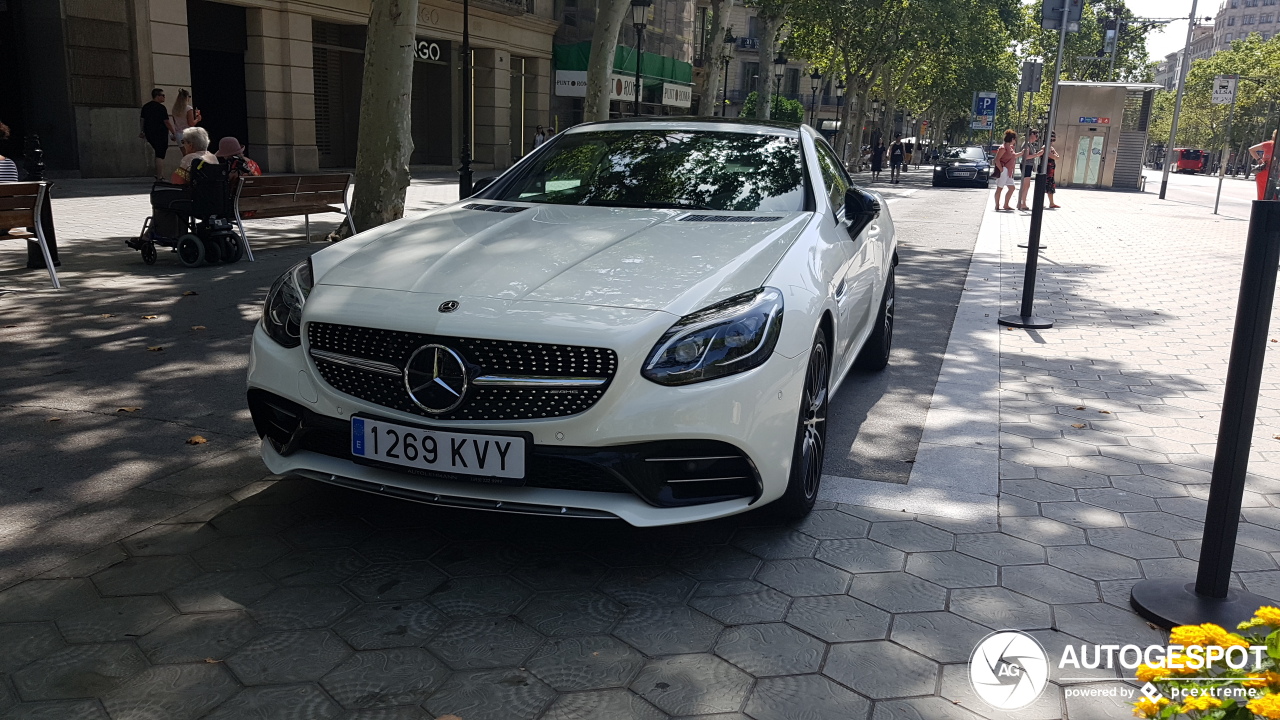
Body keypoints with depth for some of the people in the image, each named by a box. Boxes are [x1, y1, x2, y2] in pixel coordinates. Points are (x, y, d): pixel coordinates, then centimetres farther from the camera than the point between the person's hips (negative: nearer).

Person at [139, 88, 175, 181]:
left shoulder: (145, 107, 11)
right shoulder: (161, 107, -12)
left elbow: (142, 119, 16)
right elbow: (167, 122, -13)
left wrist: (142, 131, 26)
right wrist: (173, 133, -5)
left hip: (149, 134, 8)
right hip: (161, 134, -8)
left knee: (159, 153, 18)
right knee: (160, 156, -6)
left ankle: (161, 175, 15)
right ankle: (159, 177, -7)